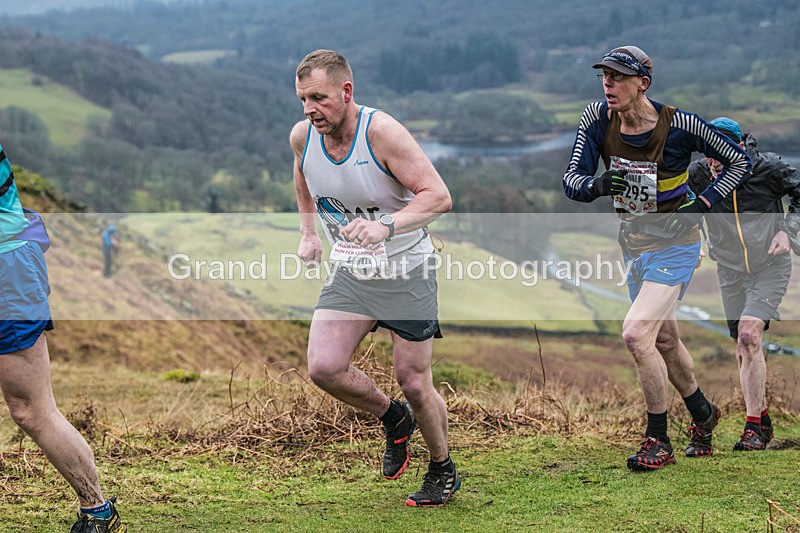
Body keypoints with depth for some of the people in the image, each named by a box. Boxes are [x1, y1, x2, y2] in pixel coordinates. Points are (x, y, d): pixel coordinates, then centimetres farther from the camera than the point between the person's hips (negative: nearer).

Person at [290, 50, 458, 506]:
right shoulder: (303, 136, -7)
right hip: (350, 273, 5)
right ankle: (393, 418, 16)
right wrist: (308, 232, 14)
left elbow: (439, 197, -26)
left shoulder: (380, 131, -23)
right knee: (323, 368, -14)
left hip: (407, 272, -4)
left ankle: (444, 470, 27)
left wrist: (387, 227, -41)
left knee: (414, 383, 0)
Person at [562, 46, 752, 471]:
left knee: (636, 334, -19)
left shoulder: (678, 125, -19)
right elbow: (571, 181, -12)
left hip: (674, 243, -6)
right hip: (633, 243, 6)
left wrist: (701, 204, -15)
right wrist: (598, 185, -34)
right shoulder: (597, 120, -9)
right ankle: (703, 413, 42)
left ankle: (658, 441, -5)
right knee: (664, 341, 18)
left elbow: (739, 160, -6)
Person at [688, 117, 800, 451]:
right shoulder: (698, 176, -10)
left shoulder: (767, 168, -15)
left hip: (770, 267, -4)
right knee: (743, 351, 7)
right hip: (731, 271, 4)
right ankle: (763, 423, 23)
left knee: (748, 336, -20)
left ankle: (753, 427, -15)